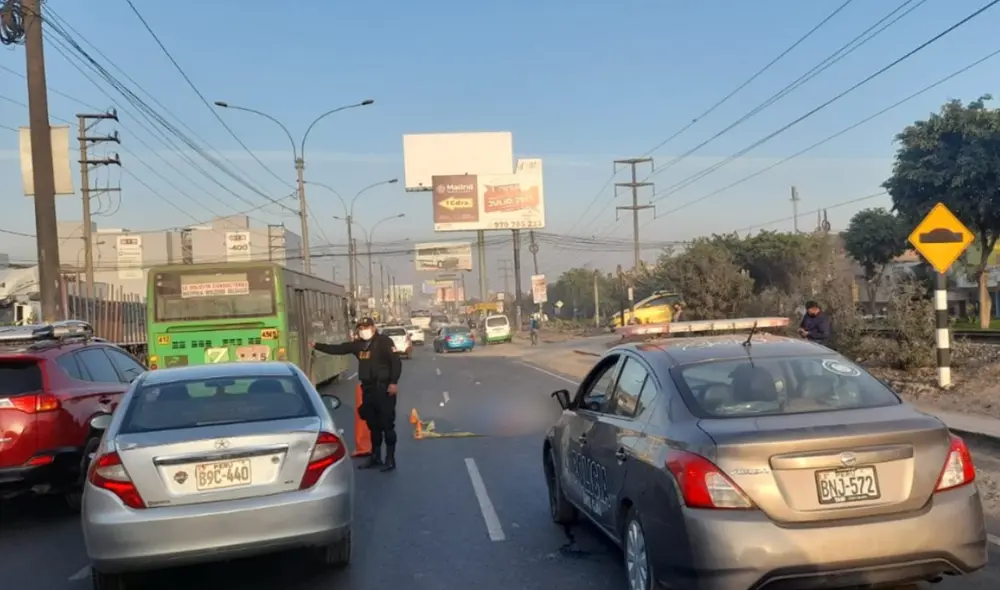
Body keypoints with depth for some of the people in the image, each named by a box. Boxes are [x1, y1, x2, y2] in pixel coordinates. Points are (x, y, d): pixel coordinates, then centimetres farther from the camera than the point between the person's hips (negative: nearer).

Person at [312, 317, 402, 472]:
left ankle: (390, 459, 2)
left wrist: (393, 382, -20)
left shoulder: (384, 341, -9)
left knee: (387, 425, -4)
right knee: (373, 425, 13)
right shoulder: (358, 344, 10)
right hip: (368, 389, 7)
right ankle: (375, 457, 23)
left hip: (384, 388, -7)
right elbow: (338, 349, 14)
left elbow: (396, 362, -14)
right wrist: (316, 346, 11)